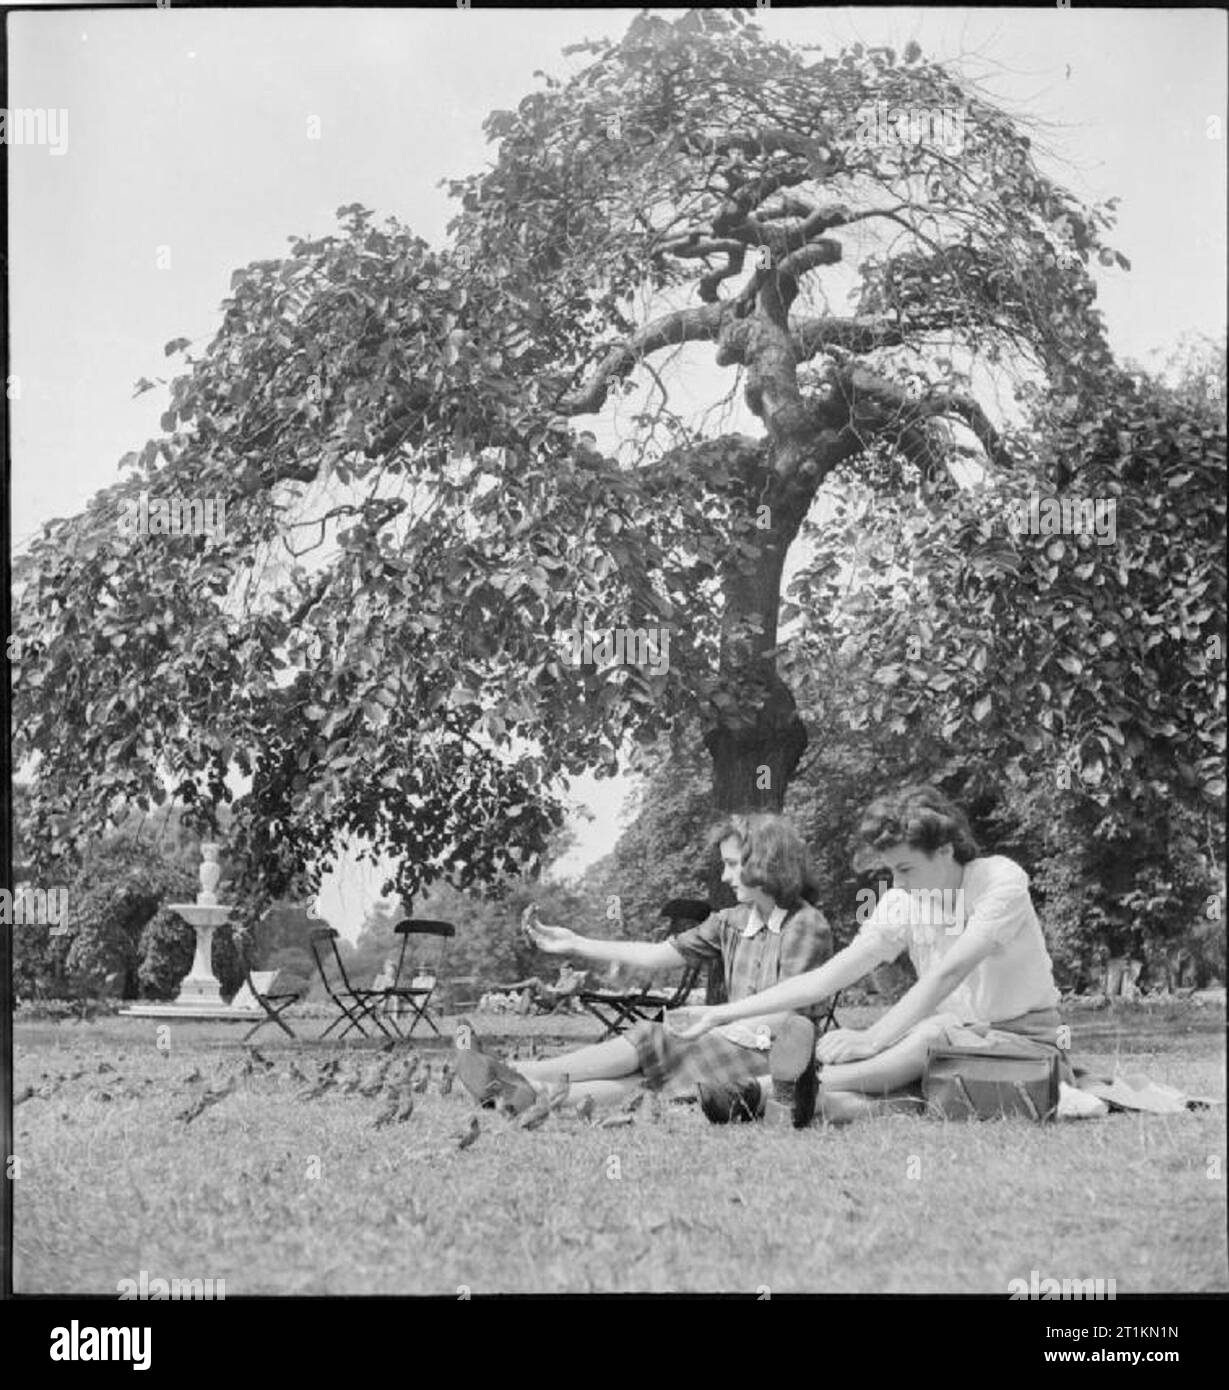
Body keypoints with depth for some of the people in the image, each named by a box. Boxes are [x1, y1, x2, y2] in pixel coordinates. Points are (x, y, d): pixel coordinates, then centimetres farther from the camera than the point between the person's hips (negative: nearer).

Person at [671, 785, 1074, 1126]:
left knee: (937, 1031, -37)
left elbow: (948, 973, -28)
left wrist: (873, 1039, -36)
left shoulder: (1002, 880, -17)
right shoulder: (901, 904, -1)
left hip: (1026, 1042, -6)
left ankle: (808, 1088, -41)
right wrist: (720, 1014, -10)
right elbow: (823, 979, -4)